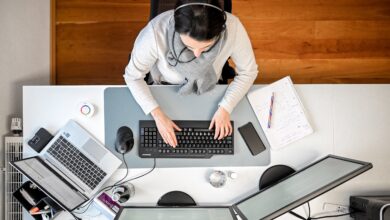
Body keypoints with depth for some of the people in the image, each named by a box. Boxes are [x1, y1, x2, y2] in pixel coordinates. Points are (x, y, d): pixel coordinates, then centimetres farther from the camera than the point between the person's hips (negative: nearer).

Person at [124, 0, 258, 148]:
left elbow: (248, 72, -17)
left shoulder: (232, 28, -37)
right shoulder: (156, 32, -41)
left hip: (209, 91, 1)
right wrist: (157, 114, -31)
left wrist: (225, 108, -26)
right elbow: (133, 76, -22)